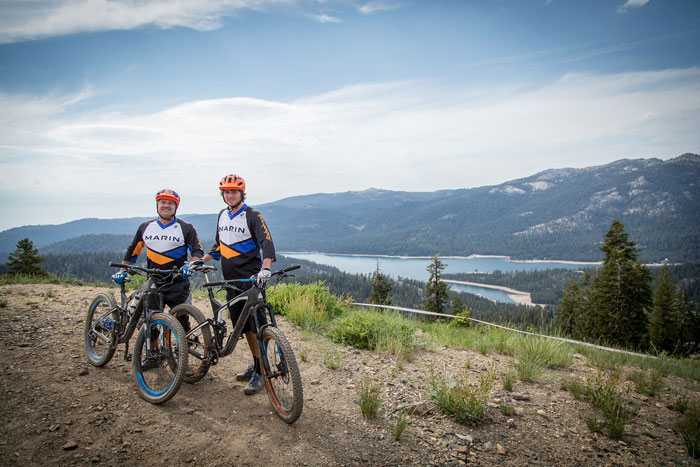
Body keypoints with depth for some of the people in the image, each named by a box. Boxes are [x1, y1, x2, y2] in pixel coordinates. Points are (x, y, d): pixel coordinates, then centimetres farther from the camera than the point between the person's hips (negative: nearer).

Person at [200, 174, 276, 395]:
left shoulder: (252, 216, -8)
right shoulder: (222, 215, 13)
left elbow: (266, 242, -21)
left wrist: (265, 268, -37)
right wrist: (201, 260, 15)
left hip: (251, 278, -7)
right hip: (231, 279, 7)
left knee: (257, 324, -8)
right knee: (243, 324, 12)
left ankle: (260, 373, 0)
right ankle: (256, 365, 26)